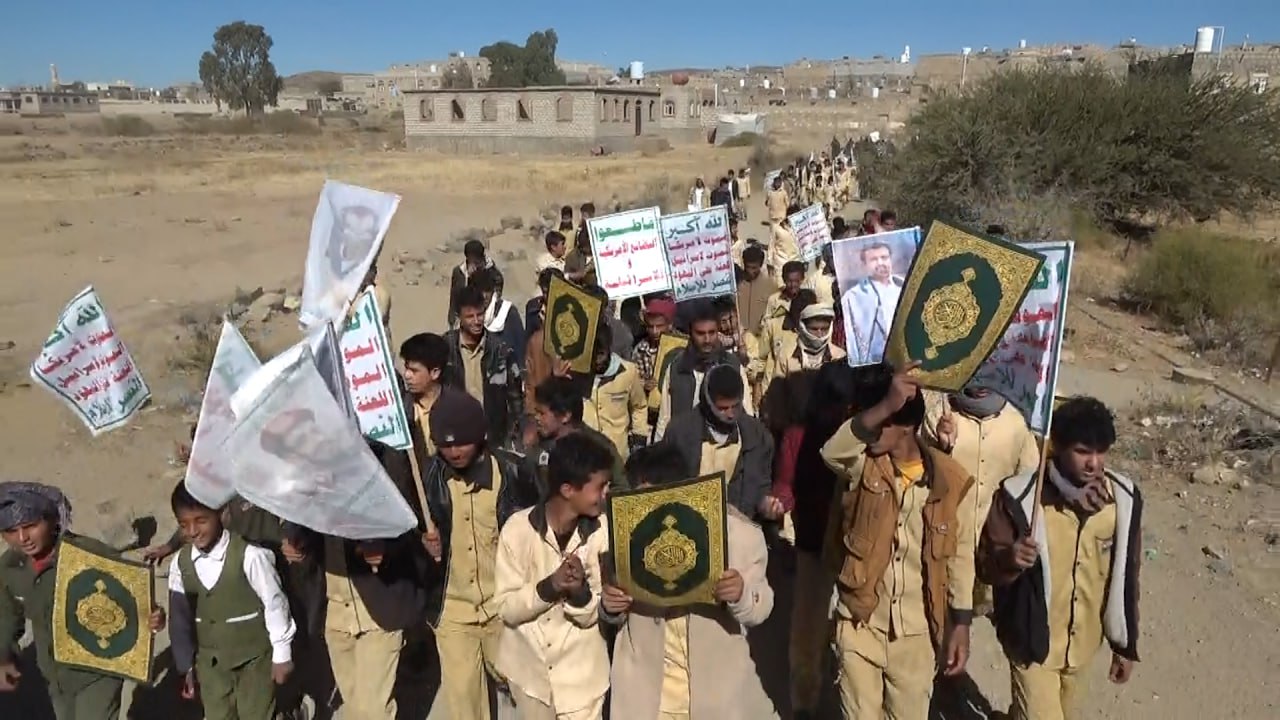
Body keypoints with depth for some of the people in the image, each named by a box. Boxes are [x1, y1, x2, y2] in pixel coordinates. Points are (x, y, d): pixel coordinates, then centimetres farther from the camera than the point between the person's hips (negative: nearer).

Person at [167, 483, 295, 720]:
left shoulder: (249, 555, -24)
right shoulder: (180, 563, -7)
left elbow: (274, 604, -14)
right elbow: (181, 616, 4)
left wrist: (281, 655, -6)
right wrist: (186, 666, 10)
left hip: (254, 657, -4)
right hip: (210, 661, 5)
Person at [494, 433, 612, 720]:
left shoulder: (601, 532, -14)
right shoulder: (518, 527, -16)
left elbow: (593, 615, -10)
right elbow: (506, 608, -13)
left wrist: (580, 592, -31)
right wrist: (549, 586, -29)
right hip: (529, 667, 1)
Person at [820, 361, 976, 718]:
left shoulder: (950, 478, -9)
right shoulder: (861, 464, -12)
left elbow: (960, 555, 1)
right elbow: (832, 451, -38)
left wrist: (961, 625, 1)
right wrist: (885, 405, -50)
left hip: (916, 632, 1)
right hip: (859, 626, -1)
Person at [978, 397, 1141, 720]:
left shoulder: (1123, 499, -10)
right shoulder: (1020, 497, -23)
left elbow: (1126, 576, 1)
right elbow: (985, 565, -14)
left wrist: (1125, 644, 7)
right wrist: (1008, 560, -36)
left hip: (1083, 642, 5)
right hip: (1033, 641, -4)